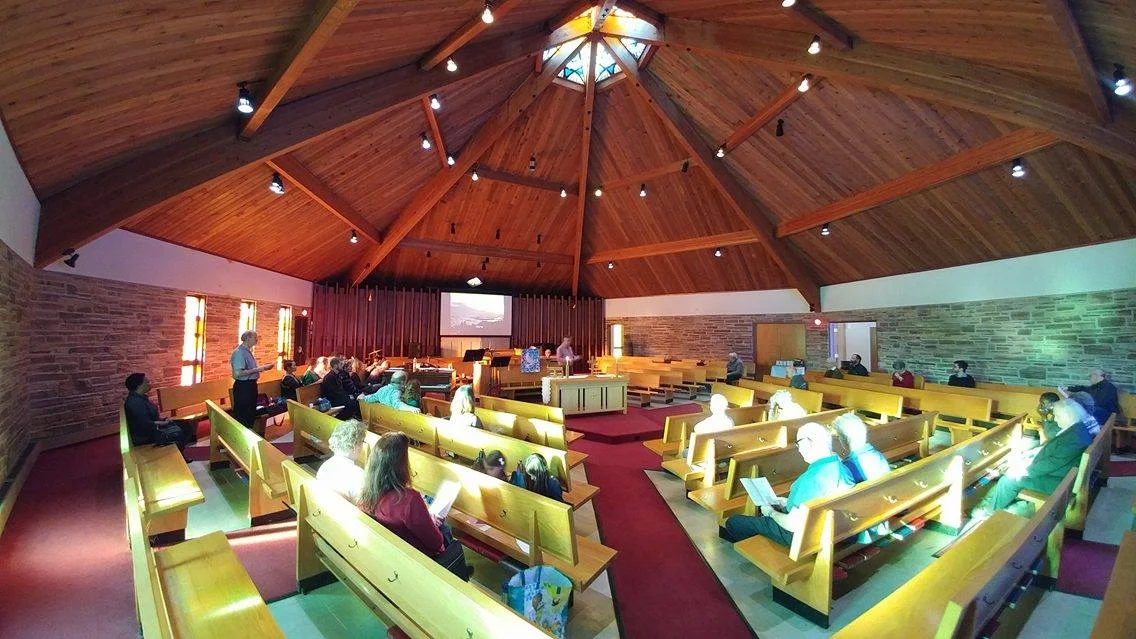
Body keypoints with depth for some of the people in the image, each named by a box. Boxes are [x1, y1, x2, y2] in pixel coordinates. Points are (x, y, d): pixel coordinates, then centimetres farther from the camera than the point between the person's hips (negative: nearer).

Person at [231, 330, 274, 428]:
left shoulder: (248, 351, 10)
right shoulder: (239, 352, -17)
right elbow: (238, 373, -25)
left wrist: (262, 368, 11)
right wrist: (256, 370, -20)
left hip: (251, 385, 10)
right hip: (243, 386, -10)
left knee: (251, 413, 19)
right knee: (242, 416, 1)